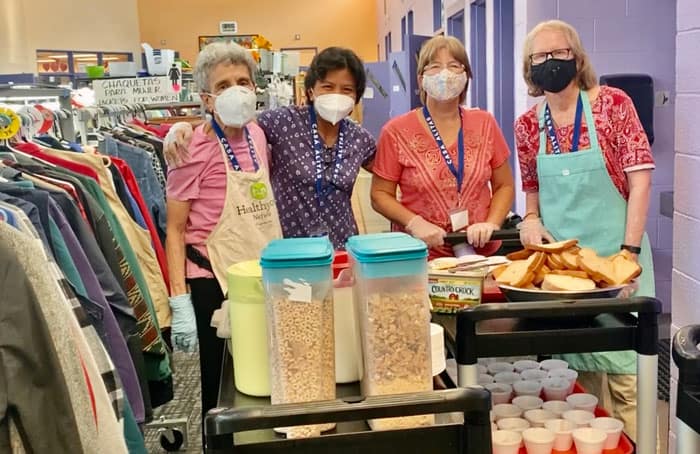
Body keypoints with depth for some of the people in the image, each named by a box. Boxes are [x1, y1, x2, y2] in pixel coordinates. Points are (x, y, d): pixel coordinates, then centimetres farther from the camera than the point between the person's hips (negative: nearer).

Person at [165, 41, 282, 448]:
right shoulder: (196, 148, -14)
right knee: (220, 388, 5)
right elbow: (175, 229, -13)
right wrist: (180, 301, -19)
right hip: (214, 280, -6)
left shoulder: (257, 135, 5)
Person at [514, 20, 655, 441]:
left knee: (623, 359, -1)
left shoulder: (613, 104, -7)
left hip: (612, 252, -3)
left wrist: (629, 250, -13)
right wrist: (531, 219, -5)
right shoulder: (528, 124, 4)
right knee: (578, 357, 12)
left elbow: (640, 179, -9)